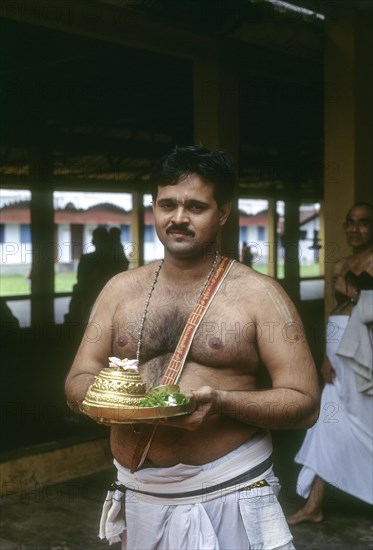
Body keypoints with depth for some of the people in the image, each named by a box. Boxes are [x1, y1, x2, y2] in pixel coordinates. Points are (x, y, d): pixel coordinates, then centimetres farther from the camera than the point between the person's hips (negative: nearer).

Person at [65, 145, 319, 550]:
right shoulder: (121, 290, 5)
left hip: (229, 495, -3)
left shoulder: (258, 294, -6)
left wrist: (221, 402, -23)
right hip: (139, 496, 4)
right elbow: (77, 380, 9)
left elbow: (304, 403, -8)